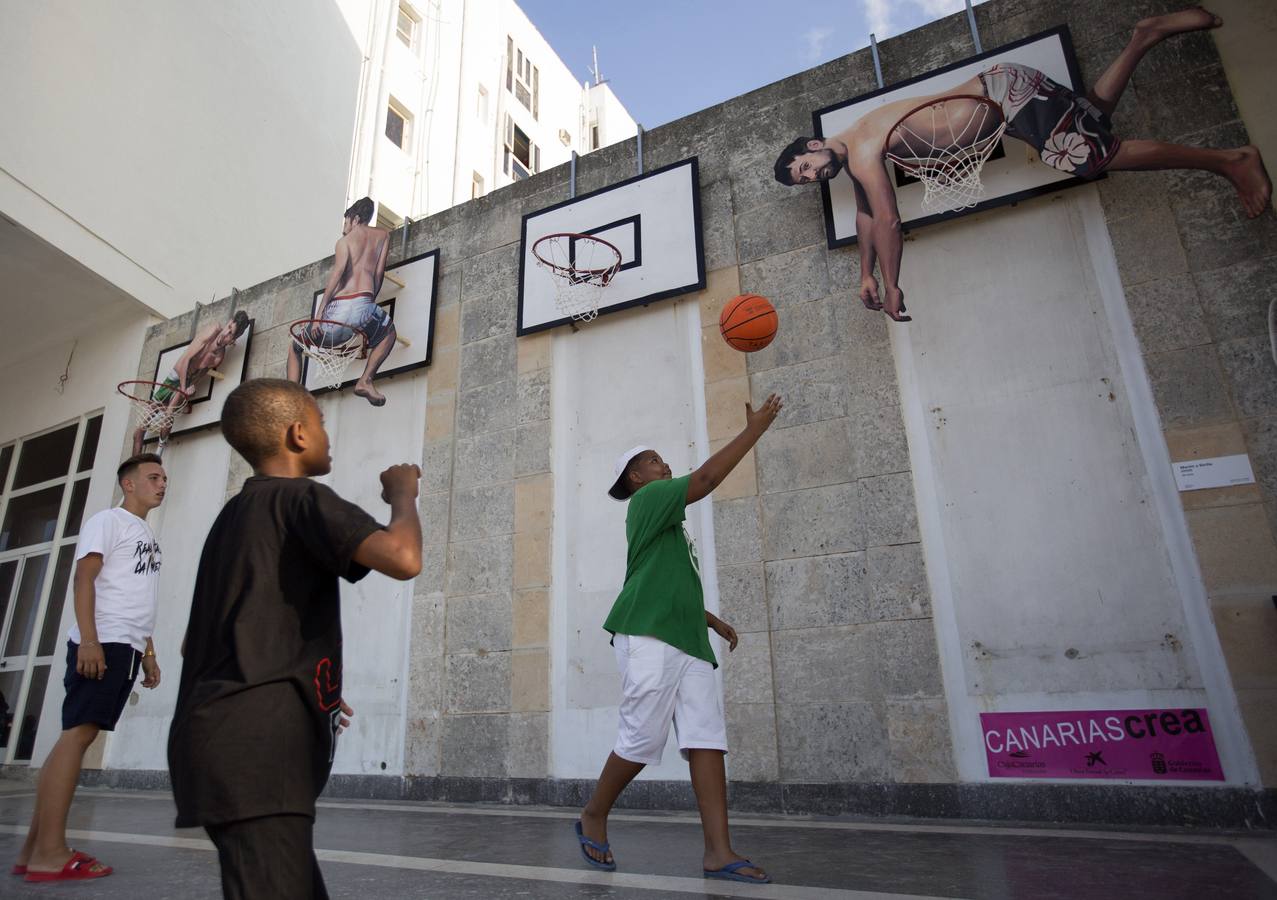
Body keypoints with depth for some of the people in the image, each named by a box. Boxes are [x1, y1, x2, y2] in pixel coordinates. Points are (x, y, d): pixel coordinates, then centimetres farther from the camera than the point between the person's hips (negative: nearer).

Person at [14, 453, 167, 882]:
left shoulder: (148, 536, 24)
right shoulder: (107, 520, 0)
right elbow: (83, 578, -11)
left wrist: (148, 652, 21)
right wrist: (89, 639, -21)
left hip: (126, 648, 8)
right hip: (100, 643, -8)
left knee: (79, 734, 6)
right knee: (77, 733, -10)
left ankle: (35, 848, 10)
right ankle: (49, 852, -9)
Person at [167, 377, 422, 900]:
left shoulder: (234, 514, 22)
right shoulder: (302, 498, -6)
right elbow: (403, 558, -24)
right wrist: (402, 494, -3)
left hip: (222, 735, 10)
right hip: (256, 742, -10)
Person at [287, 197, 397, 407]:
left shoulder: (345, 240, 14)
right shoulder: (383, 235, 23)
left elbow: (338, 271, -4)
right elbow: (379, 272, 14)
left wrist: (320, 311, -9)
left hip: (337, 308, 0)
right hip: (364, 305, 0)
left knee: (295, 348, 25)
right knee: (389, 333, 36)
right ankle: (365, 380, 15)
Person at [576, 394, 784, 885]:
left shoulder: (667, 522, 29)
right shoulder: (646, 500, 2)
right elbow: (706, 478, -11)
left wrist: (714, 621, 27)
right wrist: (753, 430, -4)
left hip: (688, 642, 9)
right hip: (649, 637, -9)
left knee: (707, 738, -4)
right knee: (642, 738, -7)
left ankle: (719, 852, -5)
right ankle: (593, 816, 16)